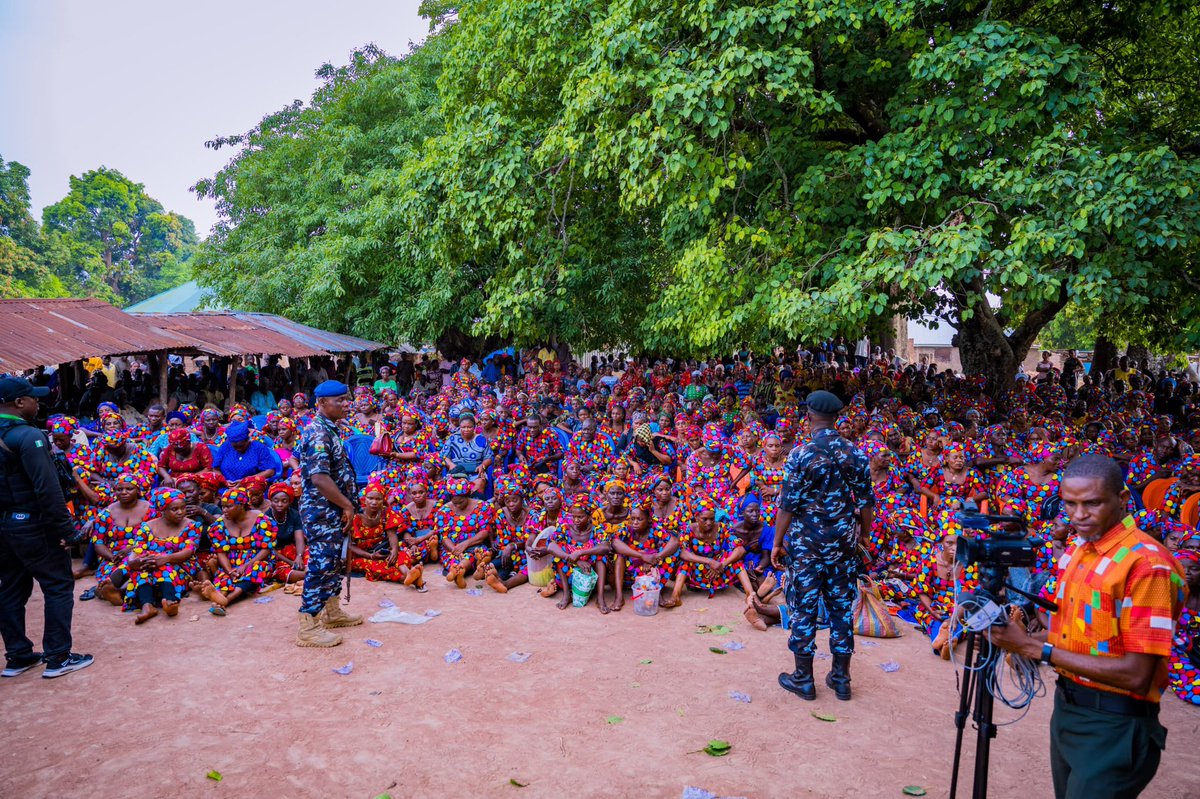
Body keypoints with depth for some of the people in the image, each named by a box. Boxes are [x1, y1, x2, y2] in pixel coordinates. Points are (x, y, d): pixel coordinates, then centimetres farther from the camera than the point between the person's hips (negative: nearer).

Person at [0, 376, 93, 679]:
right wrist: (64, 527, -17)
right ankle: (58, 658, 3)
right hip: (31, 525, -8)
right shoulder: (28, 435, -18)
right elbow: (47, 488, -22)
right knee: (58, 586, 1)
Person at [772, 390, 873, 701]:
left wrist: (777, 543, -4)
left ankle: (803, 679, 17)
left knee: (804, 609, 7)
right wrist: (865, 534, 20)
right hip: (843, 543, 4)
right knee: (841, 608, 13)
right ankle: (841, 679, 23)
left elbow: (788, 504, -12)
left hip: (806, 543, -4)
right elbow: (866, 502, 4)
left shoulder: (801, 455, -12)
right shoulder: (856, 454, -1)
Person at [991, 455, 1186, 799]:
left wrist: (1037, 649, -22)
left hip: (1113, 727, -8)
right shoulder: (1074, 552, 6)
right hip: (1066, 709, 8)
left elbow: (1135, 674, -23)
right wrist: (1021, 639, -5)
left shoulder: (1146, 562, -20)